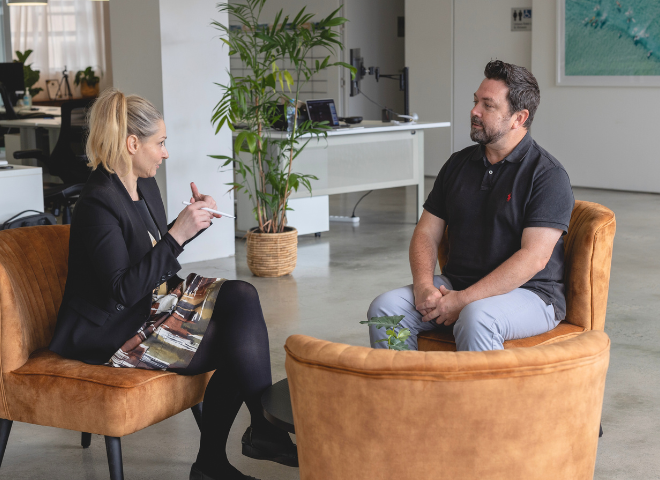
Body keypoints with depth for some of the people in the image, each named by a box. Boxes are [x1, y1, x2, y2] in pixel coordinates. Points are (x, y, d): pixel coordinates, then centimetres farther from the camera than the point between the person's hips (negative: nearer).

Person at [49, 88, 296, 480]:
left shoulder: (145, 186, 8)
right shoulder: (98, 204, -20)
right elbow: (122, 290, -25)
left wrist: (192, 222, 3)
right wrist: (177, 235, -25)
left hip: (150, 302, 9)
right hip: (109, 332, -9)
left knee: (241, 296, -12)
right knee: (237, 345, -17)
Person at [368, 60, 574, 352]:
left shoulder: (547, 175, -8)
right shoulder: (459, 164, 13)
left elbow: (534, 257, -17)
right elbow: (426, 232, 11)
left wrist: (464, 300, -22)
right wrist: (423, 286, -10)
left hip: (527, 293, -6)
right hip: (455, 284, 6)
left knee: (475, 320, -38)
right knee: (384, 308, -18)